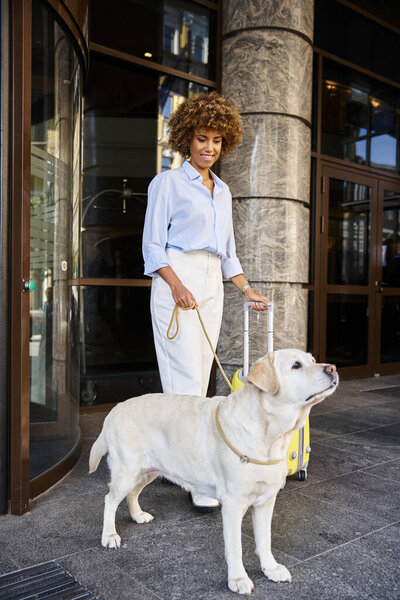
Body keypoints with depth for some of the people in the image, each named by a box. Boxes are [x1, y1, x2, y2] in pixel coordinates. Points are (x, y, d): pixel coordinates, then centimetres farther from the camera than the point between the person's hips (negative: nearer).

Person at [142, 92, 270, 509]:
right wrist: (177, 284, -18)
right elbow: (152, 245, -4)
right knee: (187, 379, -11)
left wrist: (248, 292, 15)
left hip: (212, 286, 7)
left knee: (199, 378, 5)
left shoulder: (222, 190, 20)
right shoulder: (168, 182, 2)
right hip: (176, 279, -7)